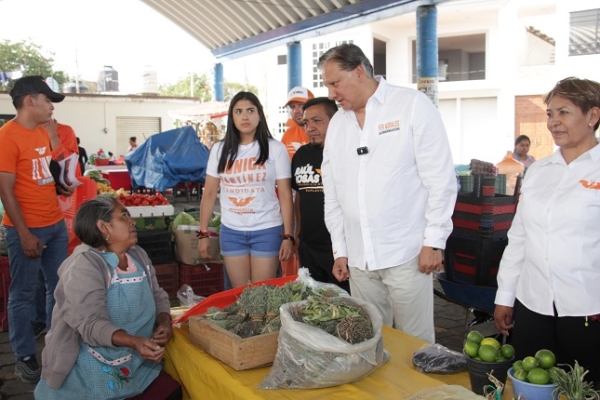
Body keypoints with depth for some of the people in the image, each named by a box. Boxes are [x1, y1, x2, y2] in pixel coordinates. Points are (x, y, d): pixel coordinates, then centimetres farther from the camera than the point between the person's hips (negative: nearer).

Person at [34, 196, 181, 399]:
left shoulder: (139, 255, 6)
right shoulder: (84, 265, -19)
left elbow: (158, 296, 10)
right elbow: (91, 323, -26)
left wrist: (164, 322, -12)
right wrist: (134, 342, -40)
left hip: (136, 362, 7)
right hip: (95, 368, -7)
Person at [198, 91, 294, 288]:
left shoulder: (275, 148, -3)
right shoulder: (220, 149, 4)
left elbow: (285, 195, -4)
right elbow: (209, 194, 7)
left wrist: (288, 235, -9)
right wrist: (203, 233, 4)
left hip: (267, 230, -2)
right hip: (231, 231, 3)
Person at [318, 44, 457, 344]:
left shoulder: (413, 105, -3)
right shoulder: (337, 124, 12)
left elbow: (441, 178, -6)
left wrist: (434, 241, -10)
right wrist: (340, 249, 13)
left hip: (406, 254, -5)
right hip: (358, 258, 5)